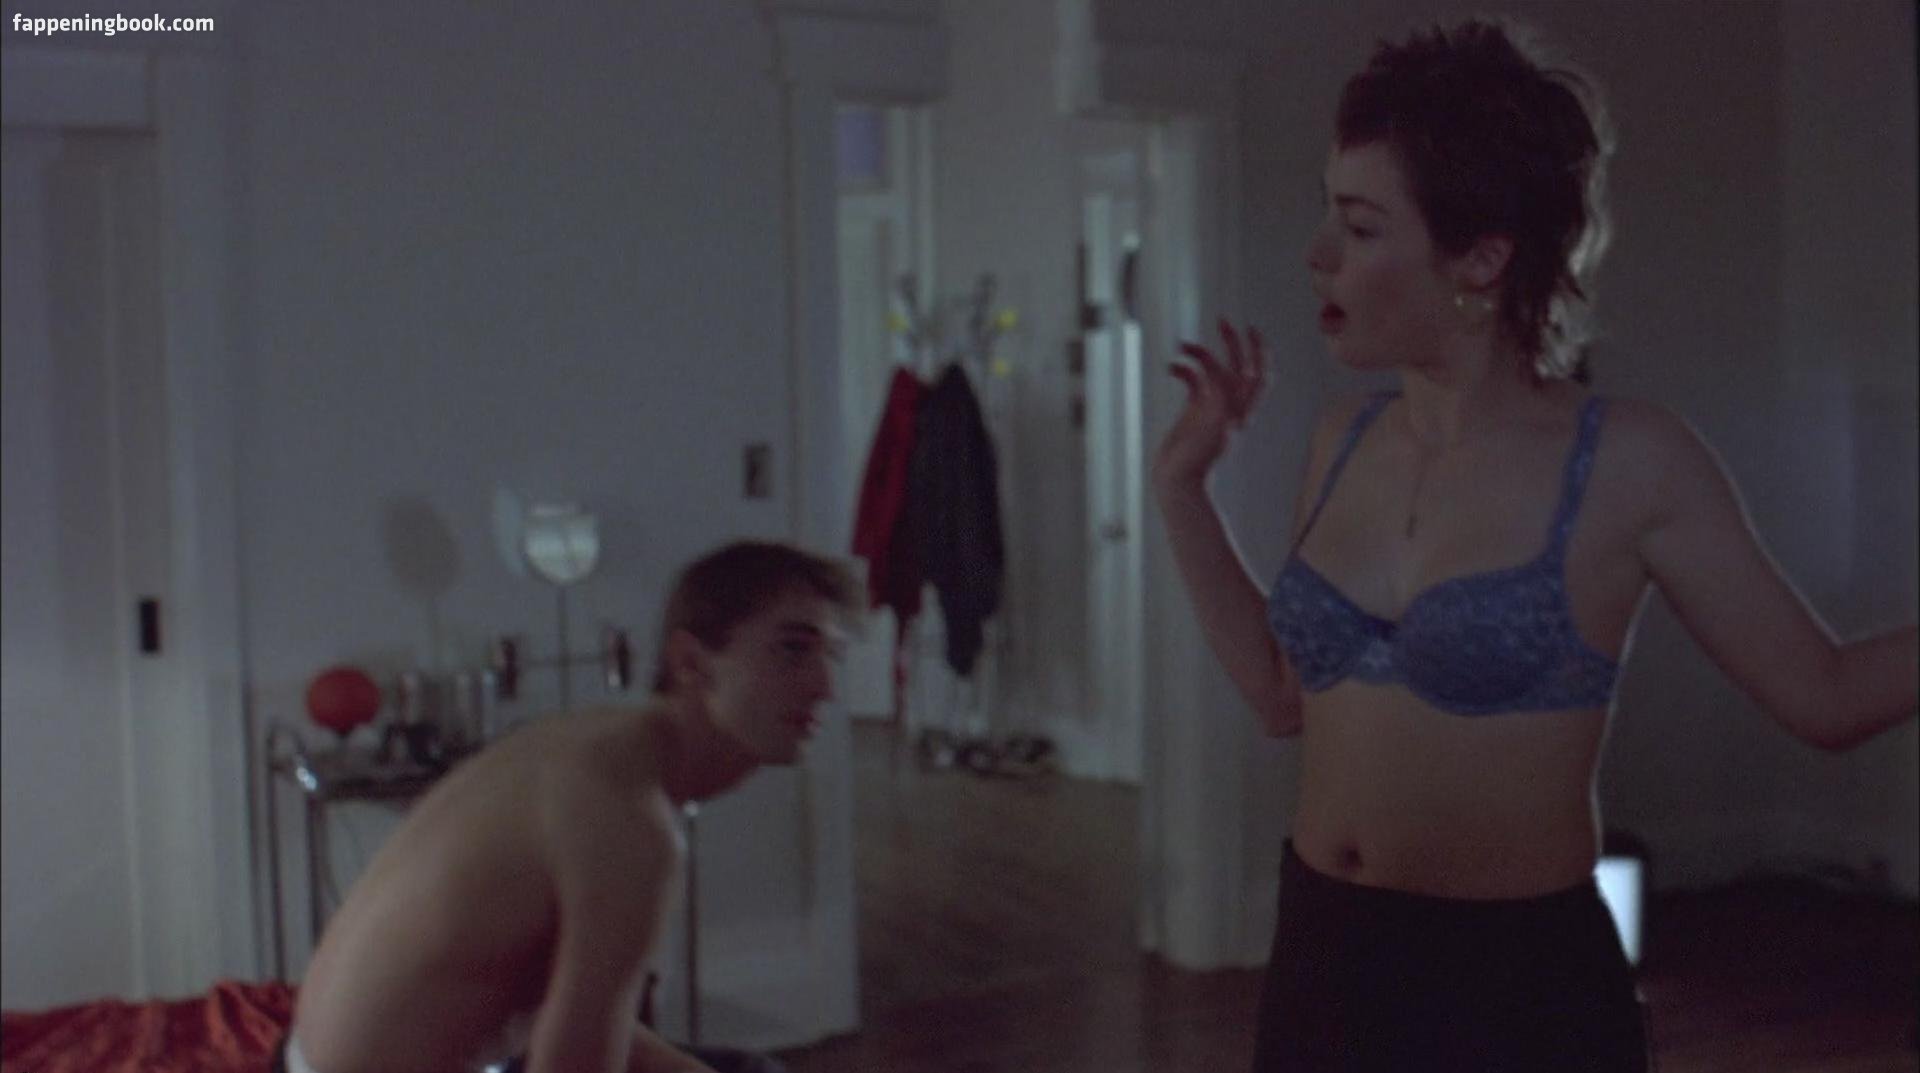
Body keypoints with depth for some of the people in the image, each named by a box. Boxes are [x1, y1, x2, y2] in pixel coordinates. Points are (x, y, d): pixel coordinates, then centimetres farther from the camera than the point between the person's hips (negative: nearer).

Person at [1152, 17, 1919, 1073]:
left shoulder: (1629, 464, -13)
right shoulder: (1344, 440, 2)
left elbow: (1823, 694, -8)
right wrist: (1181, 486, 9)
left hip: (1518, 980, -5)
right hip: (1322, 957, 5)